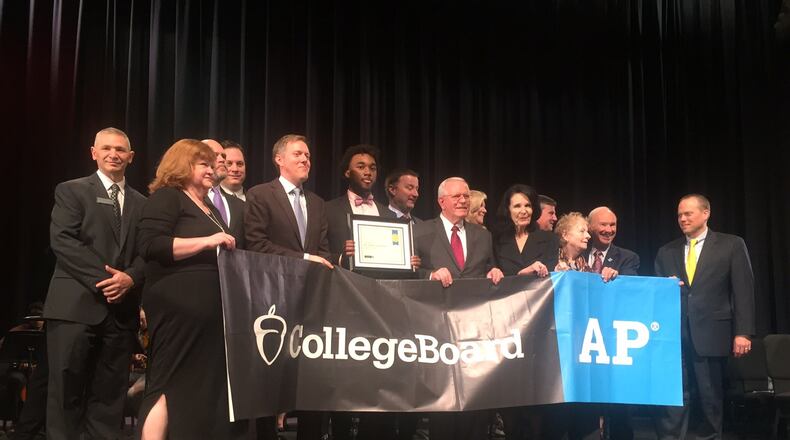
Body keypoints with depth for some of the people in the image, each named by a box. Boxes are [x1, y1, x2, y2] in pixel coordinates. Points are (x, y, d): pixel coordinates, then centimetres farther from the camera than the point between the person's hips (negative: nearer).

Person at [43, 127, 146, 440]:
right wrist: (100, 279, -15)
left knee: (109, 394, 6)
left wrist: (130, 277, -11)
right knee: (66, 390, -1)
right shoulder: (72, 191, 6)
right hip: (76, 305, -3)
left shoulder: (141, 203, 18)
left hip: (121, 308, 4)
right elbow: (62, 240, -7)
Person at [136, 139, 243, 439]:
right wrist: (206, 241, -19)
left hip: (210, 309, 9)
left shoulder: (210, 208, 23)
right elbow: (150, 246, -17)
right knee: (171, 385, -9)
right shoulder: (166, 197, -3)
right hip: (179, 307, -9)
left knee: (206, 386, 8)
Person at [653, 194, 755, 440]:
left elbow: (743, 291, -1)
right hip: (674, 334, 2)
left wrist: (742, 332, -8)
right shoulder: (666, 252, 13)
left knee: (711, 397, 7)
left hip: (711, 334, -2)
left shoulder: (731, 245, 4)